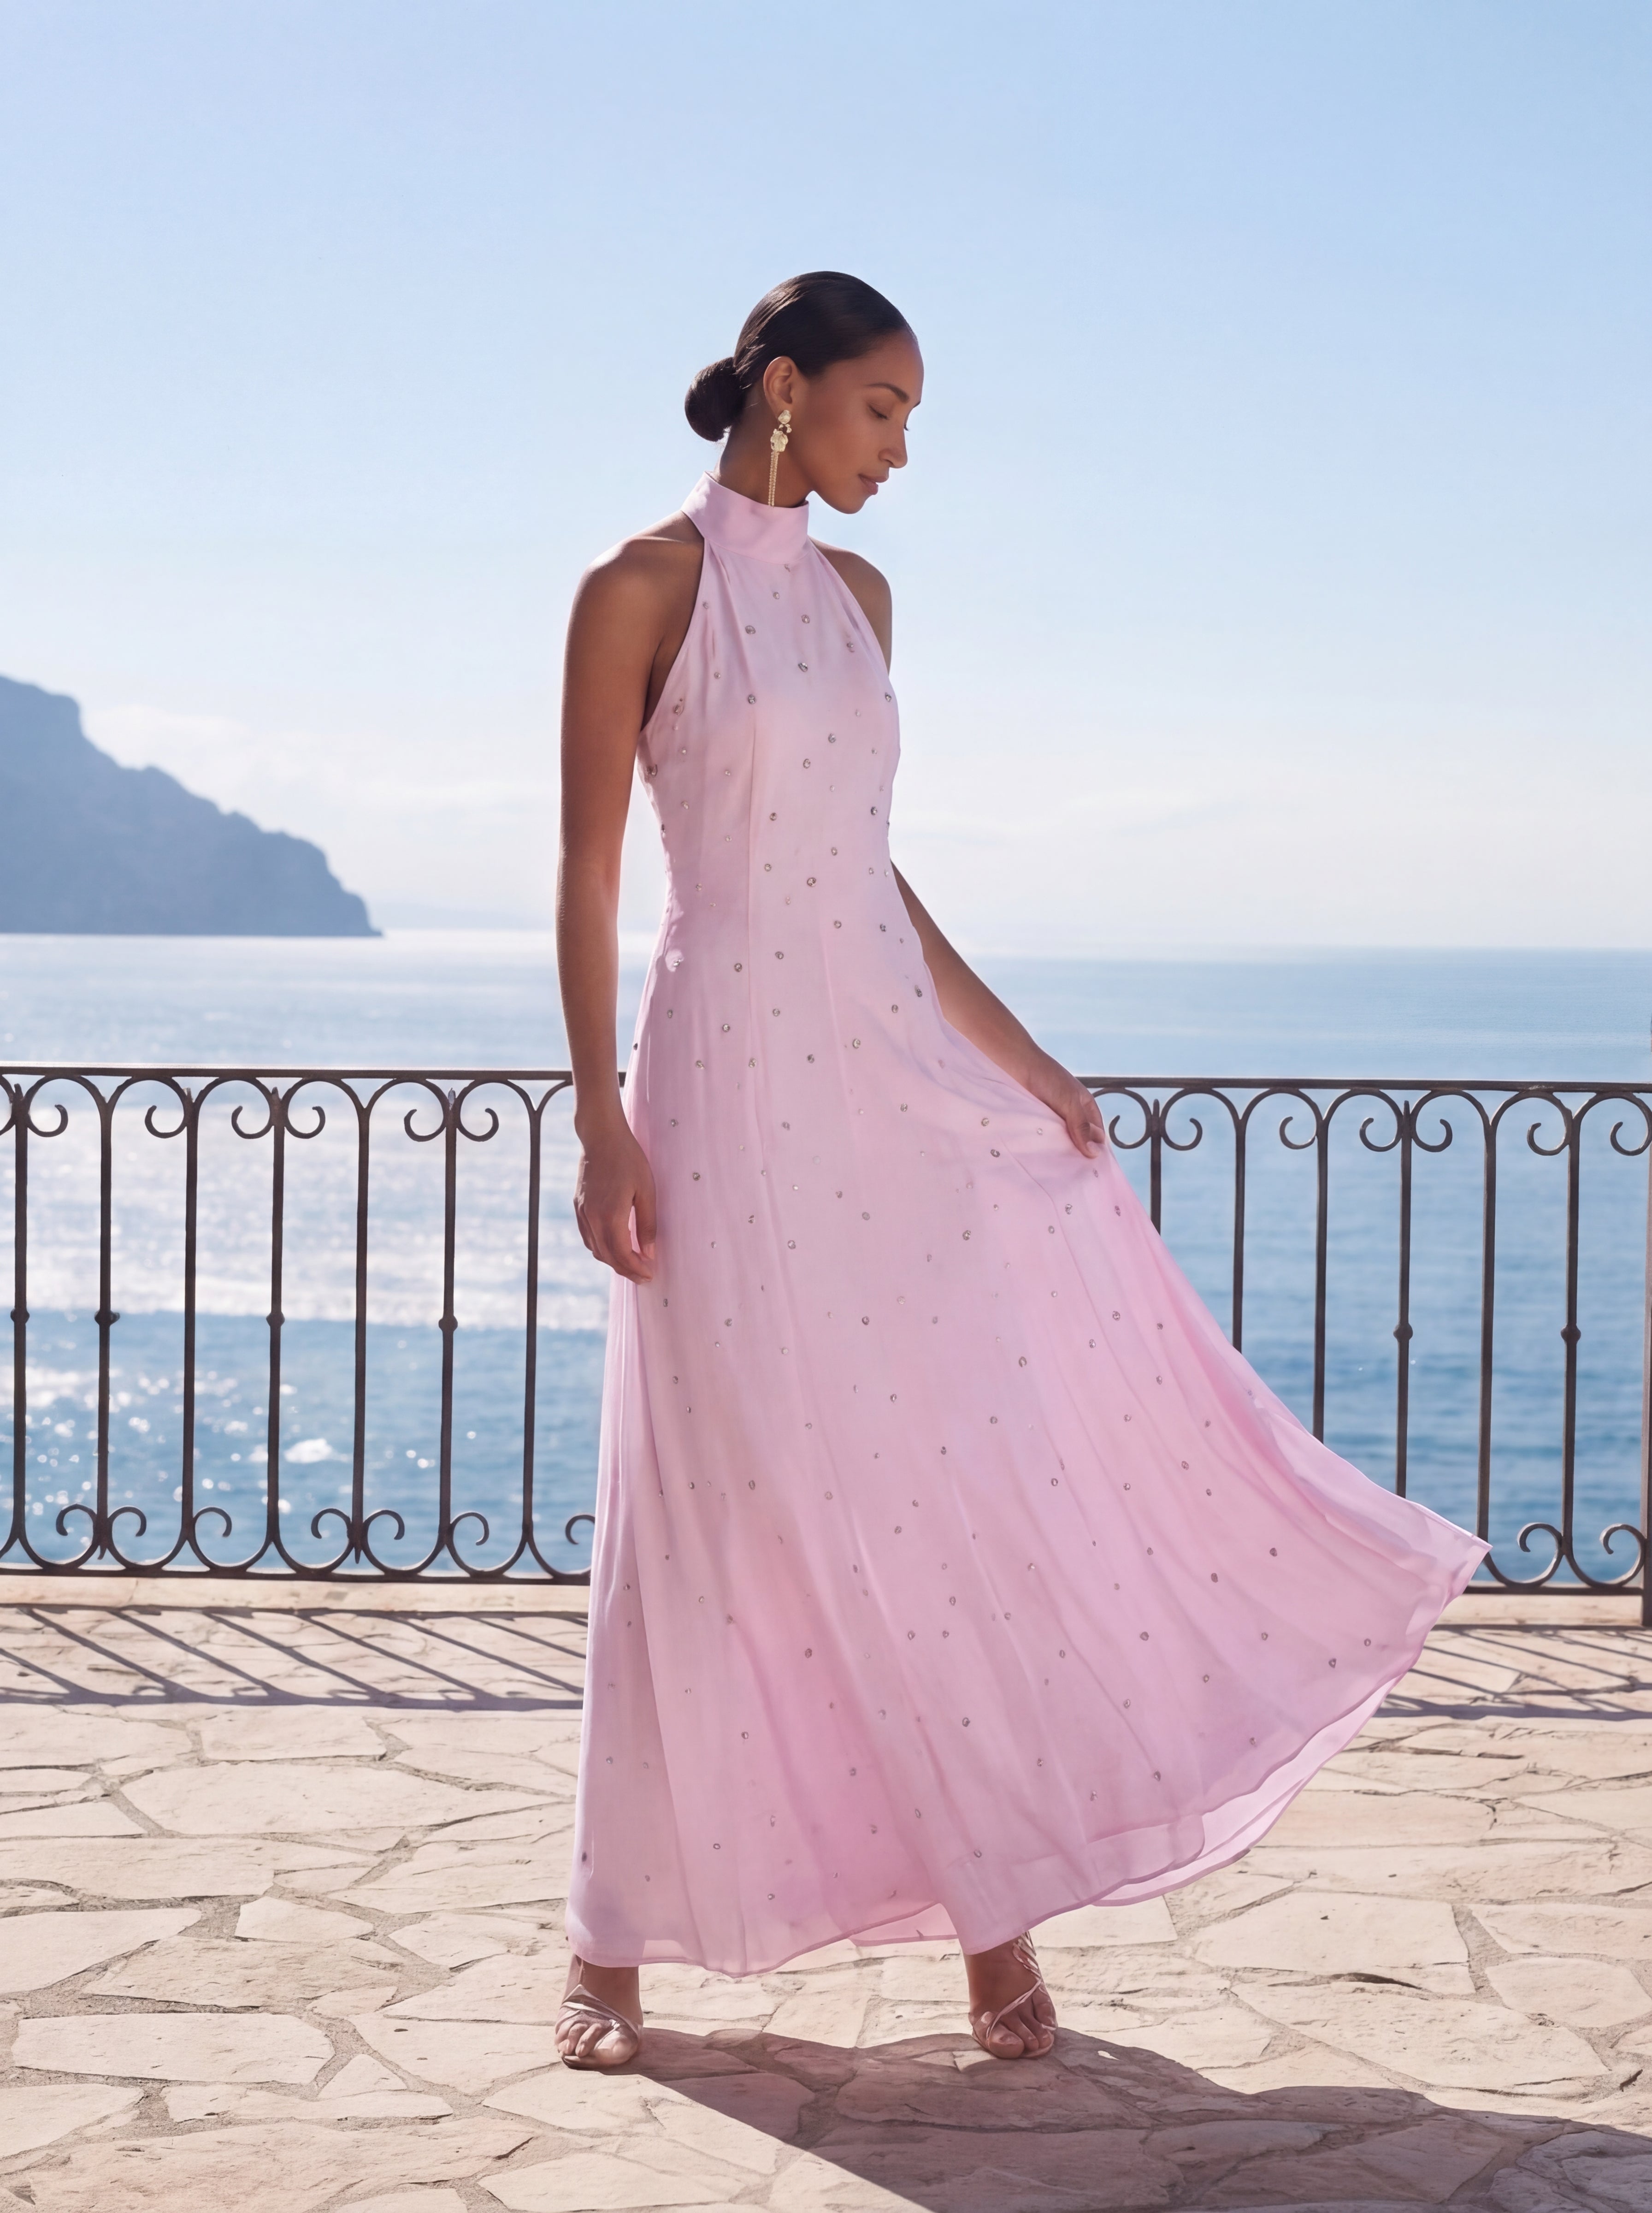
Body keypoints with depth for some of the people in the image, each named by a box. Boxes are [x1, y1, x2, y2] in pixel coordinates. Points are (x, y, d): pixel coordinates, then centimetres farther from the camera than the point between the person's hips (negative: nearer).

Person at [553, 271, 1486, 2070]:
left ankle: (996, 1901, 13)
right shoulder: (643, 588, -6)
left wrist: (1025, 1063, 14)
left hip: (898, 1076, 6)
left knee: (981, 1483, 3)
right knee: (728, 1512, 0)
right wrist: (601, 1122, -15)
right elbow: (587, 874, -8)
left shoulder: (857, 595, 13)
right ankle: (618, 1941, 14)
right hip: (737, 1080, -6)